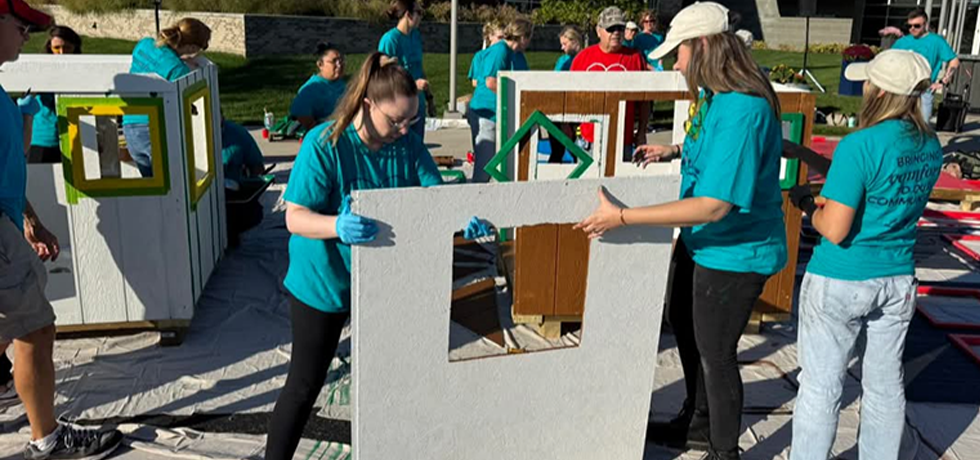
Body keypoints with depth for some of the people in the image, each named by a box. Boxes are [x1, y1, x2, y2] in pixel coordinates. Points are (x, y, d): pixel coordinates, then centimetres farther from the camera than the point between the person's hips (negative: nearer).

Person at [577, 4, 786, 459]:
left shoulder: (742, 109, -30)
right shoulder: (715, 93, 0)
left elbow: (714, 205, -34)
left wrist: (622, 216, -33)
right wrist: (674, 150, 7)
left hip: (734, 251, -10)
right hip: (701, 239, 10)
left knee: (715, 354, 6)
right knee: (684, 324, 25)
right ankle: (697, 423, 48)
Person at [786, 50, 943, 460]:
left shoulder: (862, 144, -22)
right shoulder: (930, 146, 0)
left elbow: (835, 230, -22)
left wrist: (805, 203, -3)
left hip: (840, 283, -7)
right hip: (898, 280, 7)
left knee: (821, 389, 8)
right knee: (886, 386, 20)